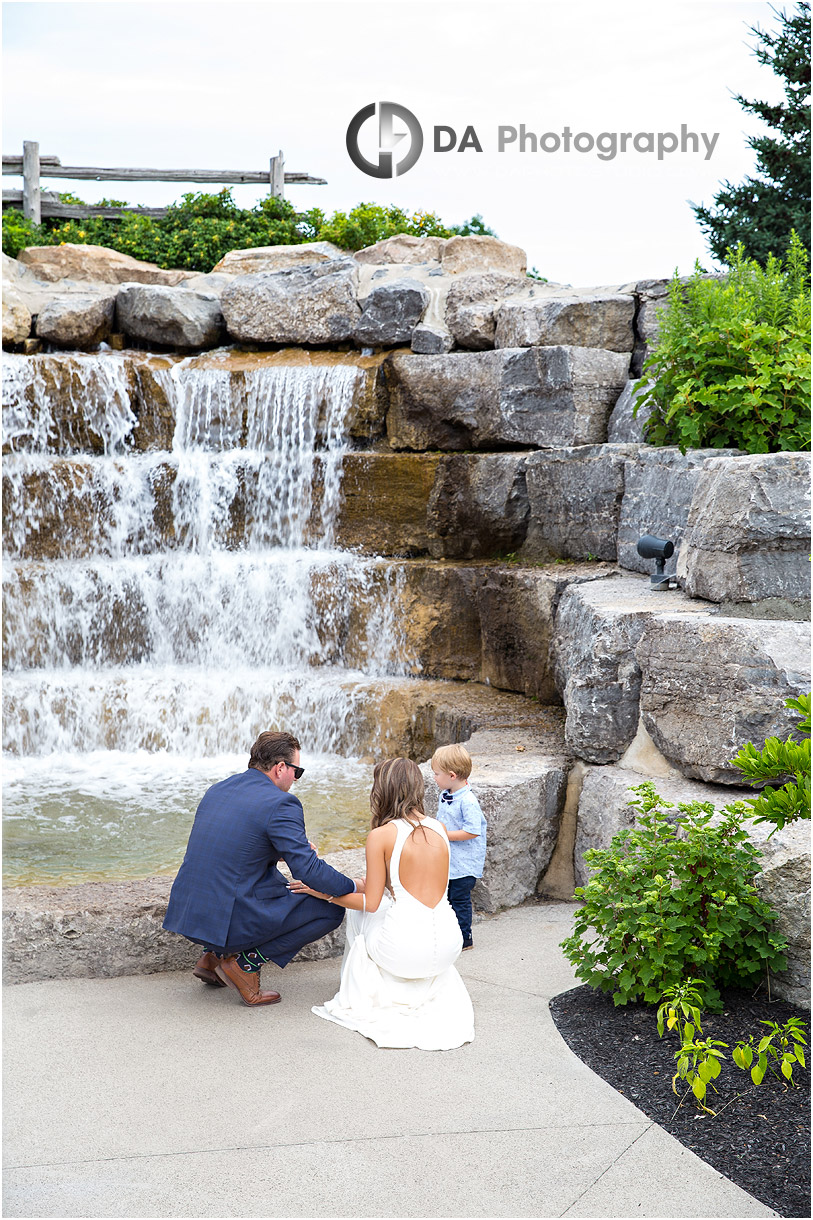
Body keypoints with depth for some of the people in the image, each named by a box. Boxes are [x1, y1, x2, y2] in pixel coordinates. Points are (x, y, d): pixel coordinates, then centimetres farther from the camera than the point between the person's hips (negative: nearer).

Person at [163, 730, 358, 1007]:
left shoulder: (219, 788, 12)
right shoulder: (281, 805, -12)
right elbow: (308, 870, -14)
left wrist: (285, 850, 21)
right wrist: (354, 888, 1)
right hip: (229, 922, -8)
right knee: (331, 908, 3)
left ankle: (214, 956, 21)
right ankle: (247, 961, -1)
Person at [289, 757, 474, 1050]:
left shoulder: (381, 835, -7)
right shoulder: (438, 829, 8)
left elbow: (370, 902, -3)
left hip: (404, 948, -5)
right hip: (448, 945, 5)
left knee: (358, 914, 27)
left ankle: (366, 999, 30)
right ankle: (432, 990, 28)